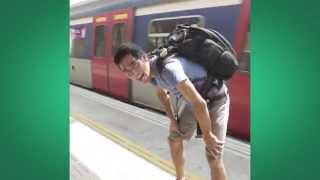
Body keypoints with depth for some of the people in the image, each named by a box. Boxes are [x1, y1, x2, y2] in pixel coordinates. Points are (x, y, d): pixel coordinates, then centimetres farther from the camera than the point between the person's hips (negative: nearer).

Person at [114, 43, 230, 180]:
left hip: (215, 98, -8)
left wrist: (207, 134, -22)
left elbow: (199, 103, -36)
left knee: (213, 156, -12)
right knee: (174, 139, 14)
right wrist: (172, 118, 9)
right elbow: (161, 92, 13)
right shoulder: (149, 70, -9)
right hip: (191, 97, 8)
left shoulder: (168, 68, -38)